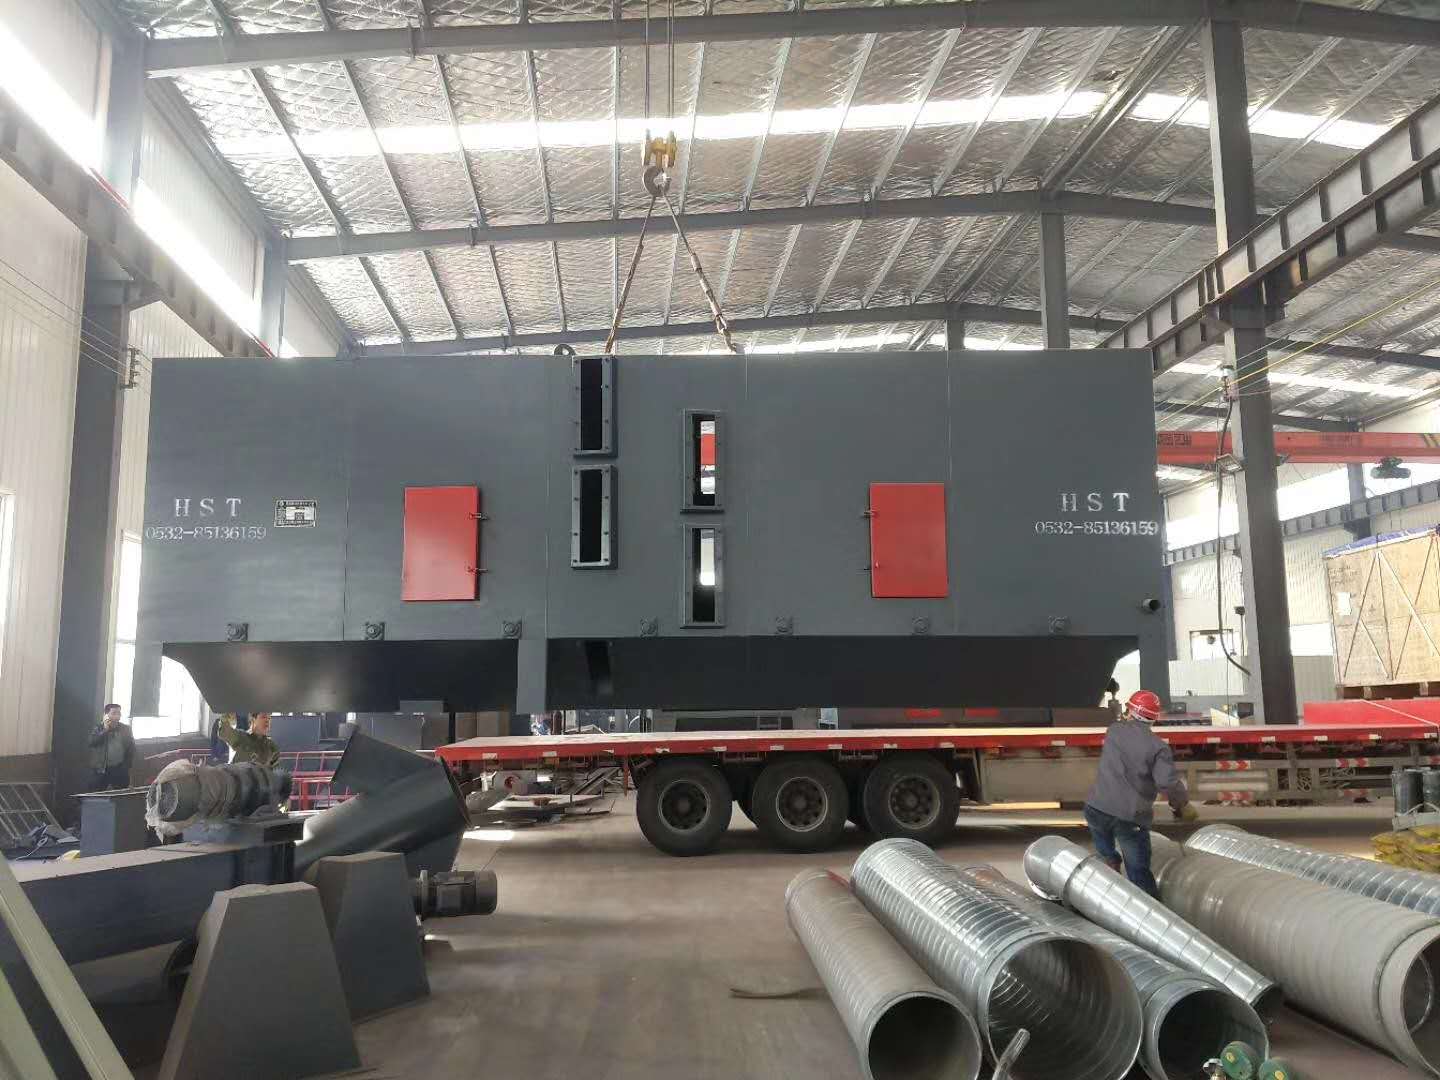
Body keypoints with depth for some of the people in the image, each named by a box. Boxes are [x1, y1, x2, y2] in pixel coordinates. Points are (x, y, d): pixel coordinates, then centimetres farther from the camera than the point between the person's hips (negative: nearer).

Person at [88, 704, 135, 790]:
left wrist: (127, 765, -1)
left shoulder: (126, 729, 6)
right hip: (102, 769, -1)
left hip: (120, 770, 1)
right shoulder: (99, 728, 5)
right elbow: (92, 742, -11)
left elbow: (131, 748, 6)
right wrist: (105, 730, -14)